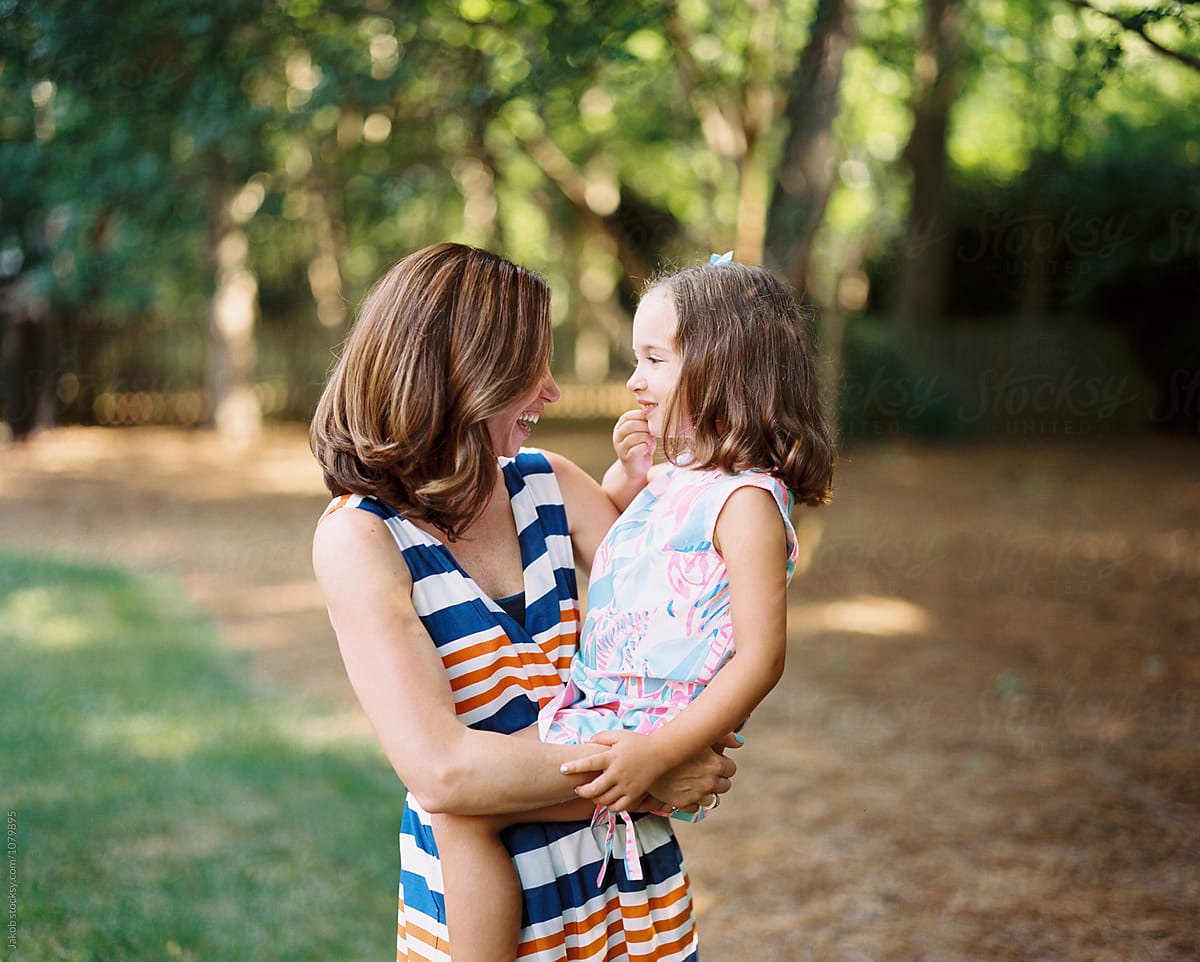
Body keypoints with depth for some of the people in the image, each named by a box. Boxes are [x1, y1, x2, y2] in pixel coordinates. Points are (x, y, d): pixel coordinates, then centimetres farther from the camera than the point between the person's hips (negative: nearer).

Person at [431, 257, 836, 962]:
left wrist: (658, 753, -28)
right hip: (605, 708, 10)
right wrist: (627, 471, 11)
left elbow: (762, 657, -21)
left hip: (654, 722, -10)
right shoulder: (672, 477, 12)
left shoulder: (745, 500, -16)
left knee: (465, 805, -20)